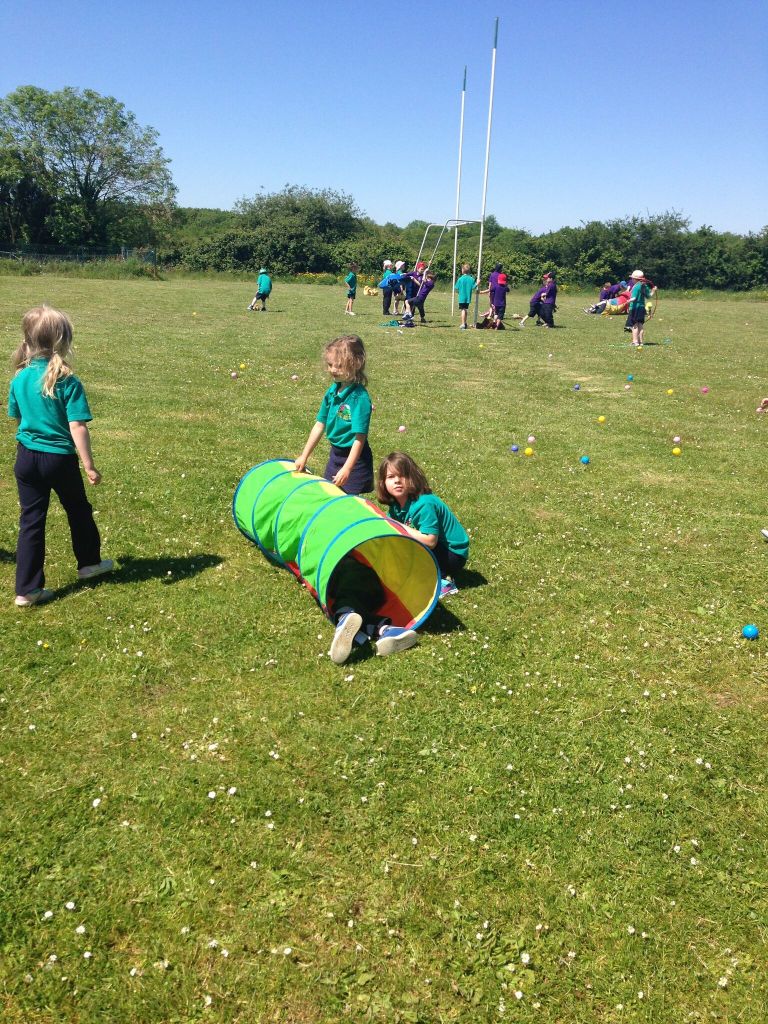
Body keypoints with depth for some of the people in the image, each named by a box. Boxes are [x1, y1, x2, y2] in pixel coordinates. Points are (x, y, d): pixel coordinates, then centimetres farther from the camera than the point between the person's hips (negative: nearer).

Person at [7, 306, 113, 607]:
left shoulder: (19, 379, 1)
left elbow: (17, 418, 13)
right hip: (59, 459, -4)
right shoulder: (68, 382, -16)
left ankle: (27, 589, 11)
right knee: (78, 510, 19)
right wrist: (89, 465, -14)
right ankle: (89, 562, 40)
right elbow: (77, 427, -19)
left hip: (26, 458, 4)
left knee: (31, 520, 9)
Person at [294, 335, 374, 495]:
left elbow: (360, 438, -23)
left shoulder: (360, 397, -23)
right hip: (335, 453, 7)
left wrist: (347, 469, -27)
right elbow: (320, 425, 7)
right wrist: (304, 457, 9)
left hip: (354, 457, -7)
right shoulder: (332, 391, -1)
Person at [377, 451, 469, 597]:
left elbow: (430, 541, -33)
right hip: (435, 551, 9)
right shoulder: (396, 504, 0)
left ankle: (442, 581, -14)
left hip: (453, 554, -9)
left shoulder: (424, 504, -27)